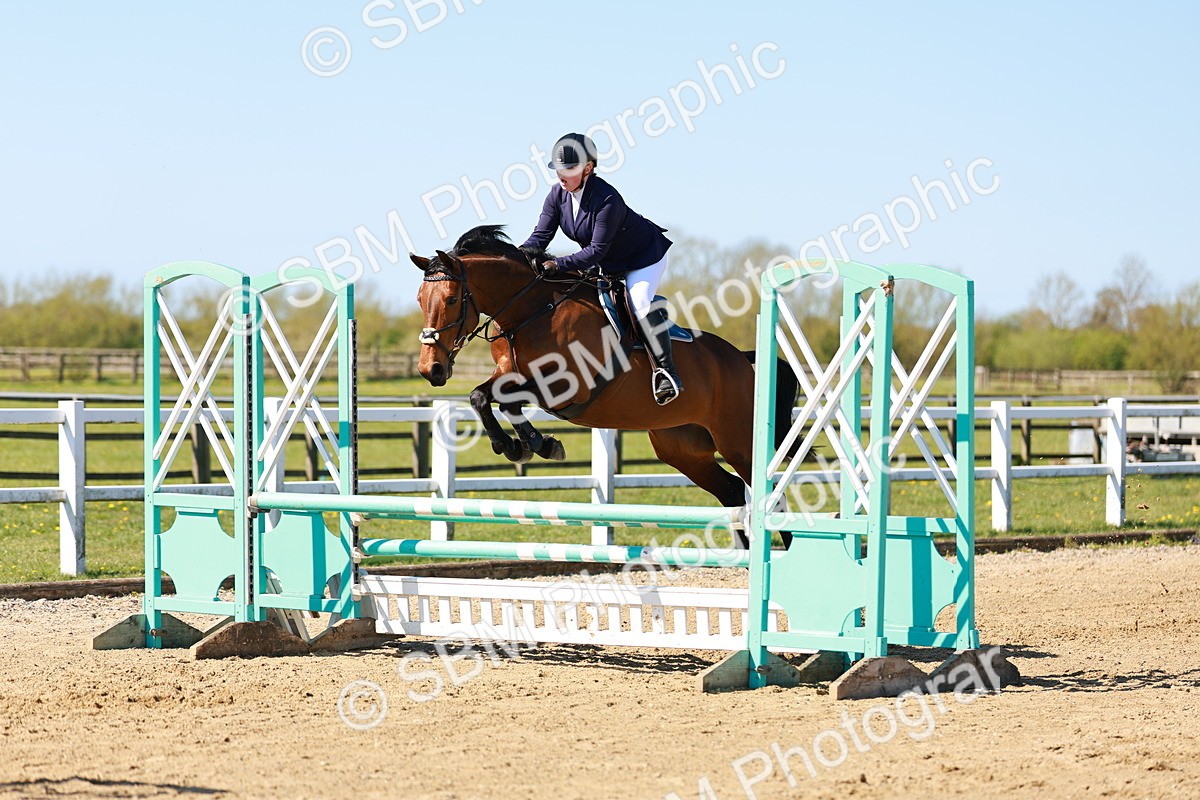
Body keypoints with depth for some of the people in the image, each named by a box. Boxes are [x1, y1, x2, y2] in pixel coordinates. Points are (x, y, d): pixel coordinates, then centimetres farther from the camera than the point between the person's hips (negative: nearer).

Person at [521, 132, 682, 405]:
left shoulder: (607, 199, -35)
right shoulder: (558, 195, -13)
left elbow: (597, 250, -35)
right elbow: (540, 236, -13)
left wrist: (558, 265, -42)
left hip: (644, 255, -9)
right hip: (608, 264, 9)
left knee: (639, 304, -27)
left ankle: (665, 372, -27)